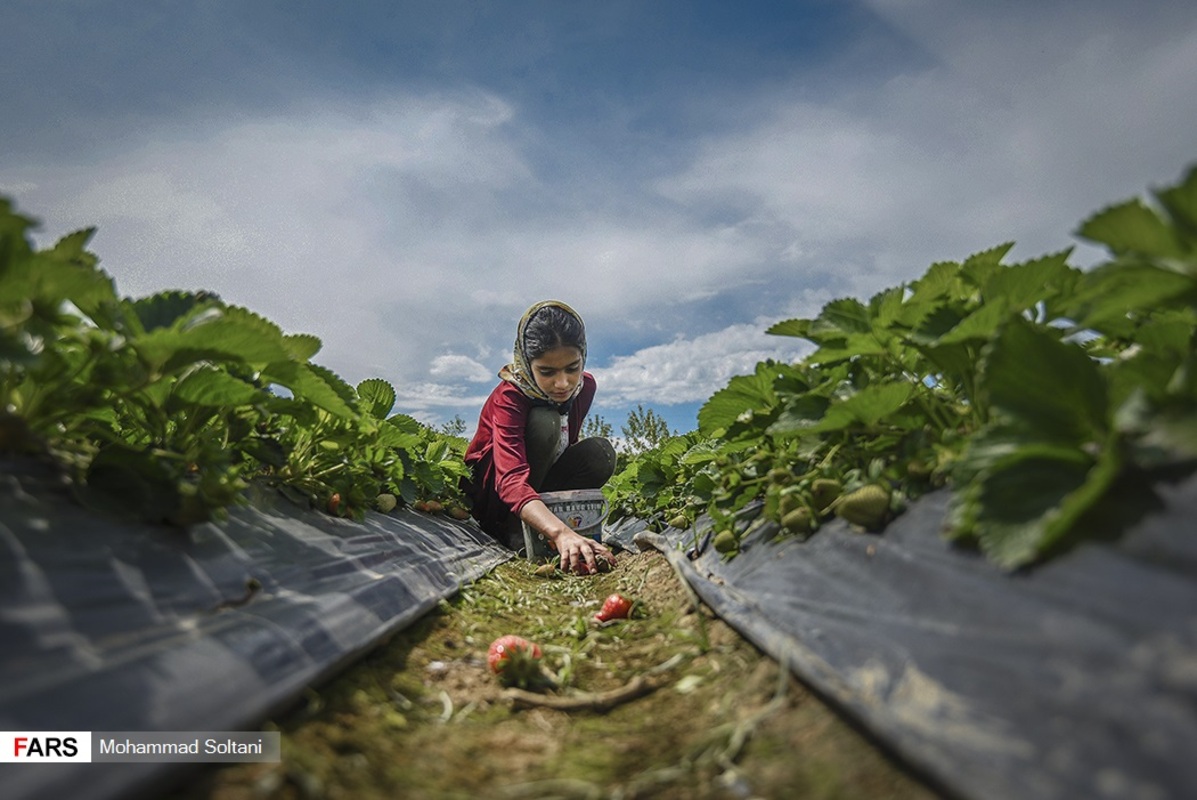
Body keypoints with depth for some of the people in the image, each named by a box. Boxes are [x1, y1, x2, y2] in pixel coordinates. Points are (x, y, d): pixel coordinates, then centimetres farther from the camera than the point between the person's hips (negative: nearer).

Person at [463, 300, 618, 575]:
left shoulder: (585, 387, -11)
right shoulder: (509, 397, -29)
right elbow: (511, 480, -45)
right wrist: (561, 533, -62)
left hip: (538, 487, 6)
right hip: (489, 494, -5)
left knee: (600, 452, -22)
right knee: (544, 422, -32)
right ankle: (513, 530, -19)